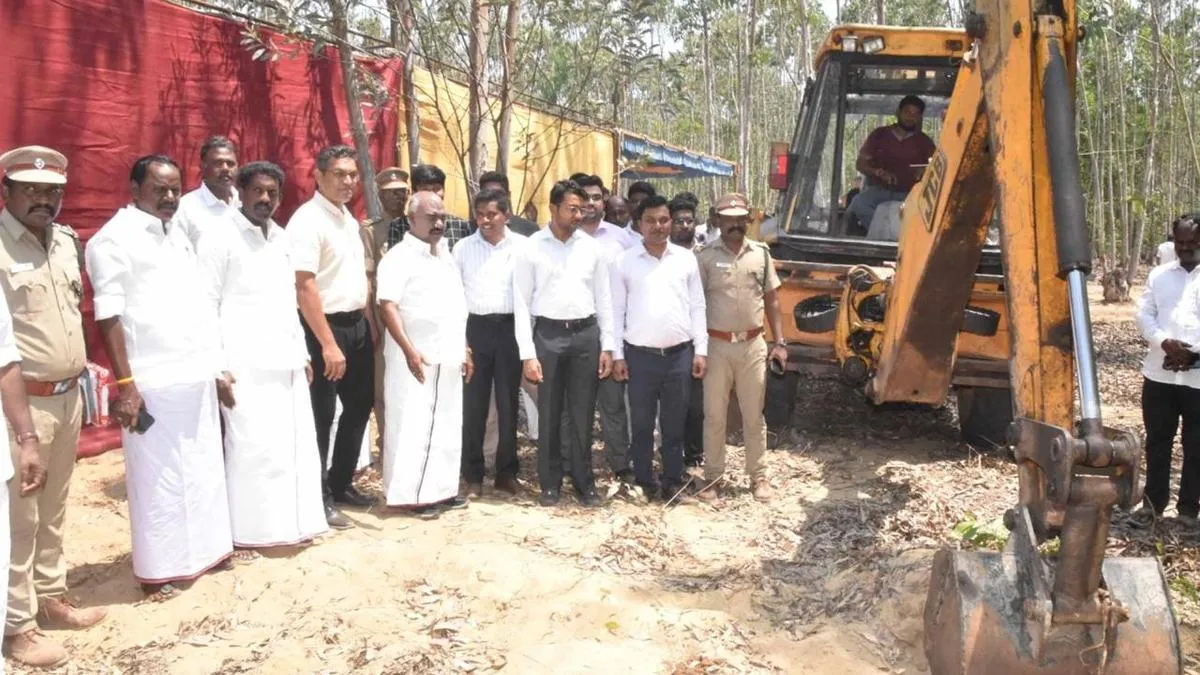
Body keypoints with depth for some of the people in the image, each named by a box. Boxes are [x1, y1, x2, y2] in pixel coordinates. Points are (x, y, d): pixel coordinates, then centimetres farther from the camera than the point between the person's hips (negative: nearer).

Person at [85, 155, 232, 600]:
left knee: (203, 469, 15)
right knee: (159, 478, 0)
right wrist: (124, 385, -18)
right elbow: (109, 317, -13)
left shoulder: (177, 234, 16)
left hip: (196, 375, 8)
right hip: (154, 381, -8)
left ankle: (205, 549, 28)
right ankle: (158, 569, 12)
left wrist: (216, 367, 17)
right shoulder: (115, 238, -8)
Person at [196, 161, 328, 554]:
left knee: (296, 445, 9)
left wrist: (302, 352, 17)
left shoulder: (281, 238, 15)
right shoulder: (219, 238, -6)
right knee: (252, 449, -6)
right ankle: (241, 533, 5)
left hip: (286, 363, 7)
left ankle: (291, 524, 21)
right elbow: (205, 306, -10)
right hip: (246, 366, -7)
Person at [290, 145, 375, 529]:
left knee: (359, 406, 17)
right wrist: (327, 343, -24)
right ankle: (319, 498, 16)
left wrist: (370, 322, 14)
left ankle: (341, 483, 32)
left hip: (357, 325, 9)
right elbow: (304, 286, -21)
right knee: (321, 415, 2)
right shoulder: (308, 220, -15)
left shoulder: (349, 219, 12)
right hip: (325, 327, -9)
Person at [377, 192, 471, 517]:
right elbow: (388, 306, -18)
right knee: (413, 427, -3)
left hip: (448, 358, 8)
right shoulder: (399, 257, -10)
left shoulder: (445, 254, 15)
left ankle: (441, 488, 21)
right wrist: (410, 351, -25)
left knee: (447, 426, 11)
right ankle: (410, 494, 4)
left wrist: (464, 348, 17)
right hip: (418, 359, -8)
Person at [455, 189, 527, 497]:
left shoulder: (522, 246, 1)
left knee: (508, 403, 8)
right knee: (473, 404, 4)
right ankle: (473, 474, 14)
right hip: (475, 328, 1)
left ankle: (506, 471, 19)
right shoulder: (463, 247, 5)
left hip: (510, 328, 0)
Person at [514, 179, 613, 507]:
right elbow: (522, 303, -2)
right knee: (549, 414, 7)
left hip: (586, 333, 2)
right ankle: (550, 483, 20)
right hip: (548, 334, -2)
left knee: (582, 415, 9)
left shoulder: (591, 247, 5)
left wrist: (607, 346, 5)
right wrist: (528, 354, -7)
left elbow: (604, 299, 9)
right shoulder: (531, 248, -2)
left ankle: (584, 481, 21)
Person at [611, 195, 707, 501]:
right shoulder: (625, 262, 0)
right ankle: (644, 481, 20)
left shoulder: (686, 259, 5)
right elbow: (617, 310, 2)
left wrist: (701, 350, 3)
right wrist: (617, 354, -2)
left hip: (680, 354, 1)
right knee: (642, 424, 8)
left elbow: (697, 307, 7)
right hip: (640, 355, -1)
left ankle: (673, 481, 21)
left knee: (674, 424, 10)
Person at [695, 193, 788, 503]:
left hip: (753, 345, 2)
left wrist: (779, 342, 4)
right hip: (716, 345, -2)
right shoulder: (705, 256, -4)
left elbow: (771, 300, 10)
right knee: (714, 415, 5)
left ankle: (758, 476, 22)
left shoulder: (761, 254, 5)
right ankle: (713, 477, 17)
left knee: (754, 415, 10)